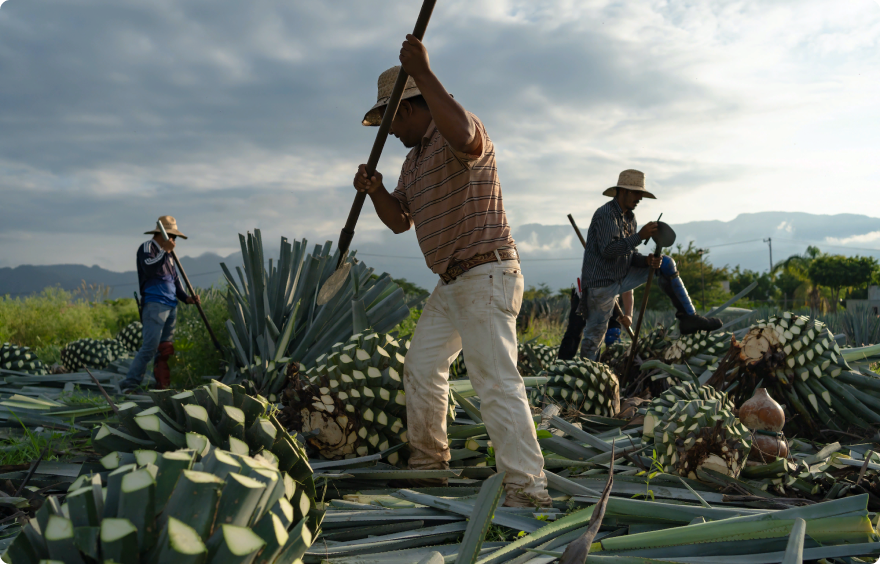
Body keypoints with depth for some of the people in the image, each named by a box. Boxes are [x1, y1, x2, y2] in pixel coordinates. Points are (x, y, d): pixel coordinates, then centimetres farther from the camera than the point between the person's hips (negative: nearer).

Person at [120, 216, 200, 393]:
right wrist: (165, 251, -15)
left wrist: (186, 298, 10)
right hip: (154, 304, -8)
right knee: (150, 348, -15)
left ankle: (163, 385, 8)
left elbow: (175, 279, 23)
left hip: (171, 306, 9)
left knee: (165, 349, 6)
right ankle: (129, 383, -11)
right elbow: (149, 269, -20)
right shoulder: (146, 247, 0)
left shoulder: (167, 255, 24)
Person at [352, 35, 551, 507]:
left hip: (486, 278, -11)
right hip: (451, 283, 11)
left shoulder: (457, 139, -13)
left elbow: (463, 134, -40)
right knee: (421, 367, 18)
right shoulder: (415, 158, 18)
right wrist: (375, 191, -1)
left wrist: (422, 72, -36)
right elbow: (399, 220, 19)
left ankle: (527, 491, -14)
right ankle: (427, 462, 36)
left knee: (497, 382, -17)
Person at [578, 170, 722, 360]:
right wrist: (640, 236, -24)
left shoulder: (630, 218, 13)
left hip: (621, 278, 8)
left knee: (666, 264, 3)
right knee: (594, 335, -7)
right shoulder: (605, 214, -14)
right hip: (601, 284, -8)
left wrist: (647, 261, -10)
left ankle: (688, 317, 0)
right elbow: (608, 250, -25)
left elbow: (630, 255, 12)